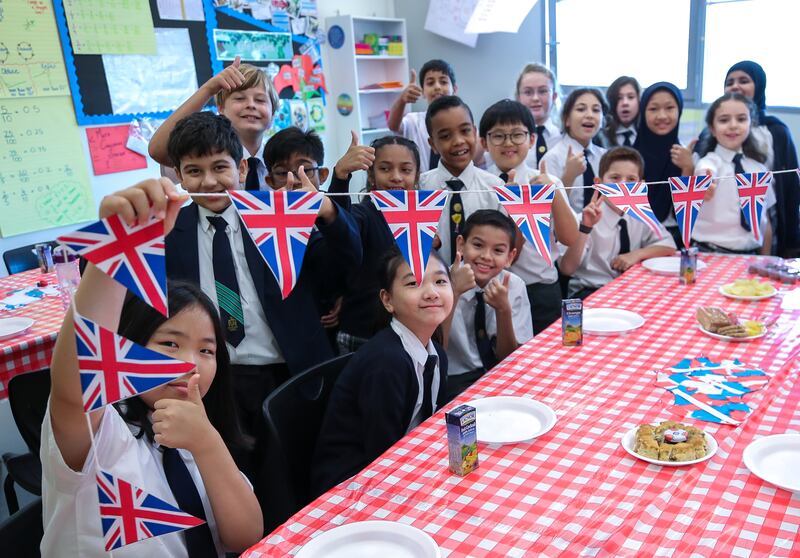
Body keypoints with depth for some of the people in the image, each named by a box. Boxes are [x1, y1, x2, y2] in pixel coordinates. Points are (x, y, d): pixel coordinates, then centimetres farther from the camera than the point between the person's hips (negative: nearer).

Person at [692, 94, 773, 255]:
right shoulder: (708, 162, -4)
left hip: (750, 256, 3)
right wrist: (702, 189, -50)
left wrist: (765, 260, 10)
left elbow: (765, 220, 16)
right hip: (710, 253, -3)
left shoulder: (759, 168, 10)